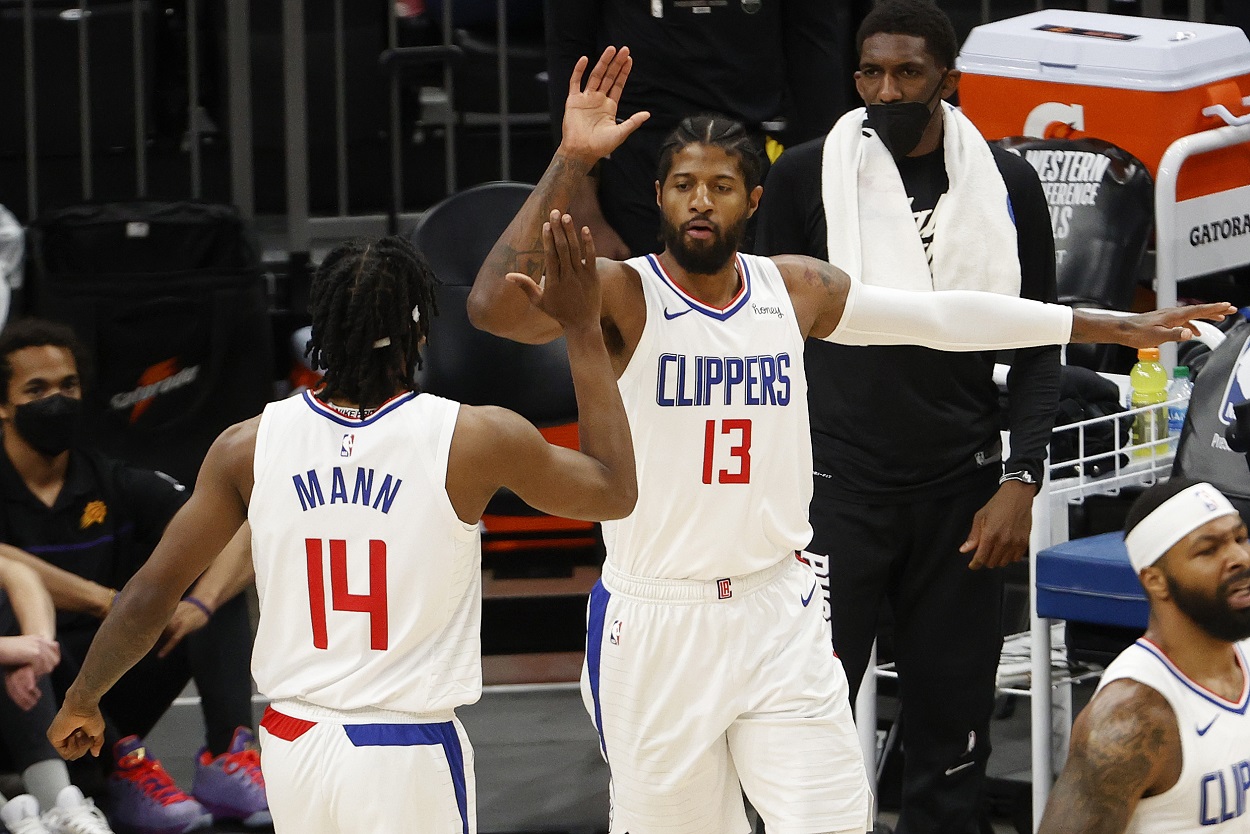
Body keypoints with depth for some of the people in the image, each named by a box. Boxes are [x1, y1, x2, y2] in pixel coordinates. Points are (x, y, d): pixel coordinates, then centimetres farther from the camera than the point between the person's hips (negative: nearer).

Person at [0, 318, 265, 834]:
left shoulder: (116, 487, 8)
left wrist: (200, 604, -25)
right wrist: (109, 603, -35)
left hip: (111, 704, 5)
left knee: (218, 574, -4)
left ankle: (227, 759, -22)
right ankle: (124, 768, -34)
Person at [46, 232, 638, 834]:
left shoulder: (249, 446, -3)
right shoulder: (473, 439, -10)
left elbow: (148, 596, 2)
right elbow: (615, 491, 7)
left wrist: (82, 701, 19)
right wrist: (582, 327, 11)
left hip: (293, 749, 4)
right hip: (411, 757, -4)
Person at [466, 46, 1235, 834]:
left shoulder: (796, 289, 5)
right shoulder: (622, 295, -10)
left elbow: (943, 315, 14)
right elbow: (495, 306, -28)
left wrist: (1116, 326, 18)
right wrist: (570, 162, -33)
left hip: (778, 611, 3)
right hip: (654, 621, -3)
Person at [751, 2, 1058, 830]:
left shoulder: (1006, 185, 4)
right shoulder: (807, 176, -2)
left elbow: (1038, 347, 8)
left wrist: (1020, 482, -2)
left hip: (962, 495, 2)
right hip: (839, 486, -2)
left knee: (951, 723, 6)